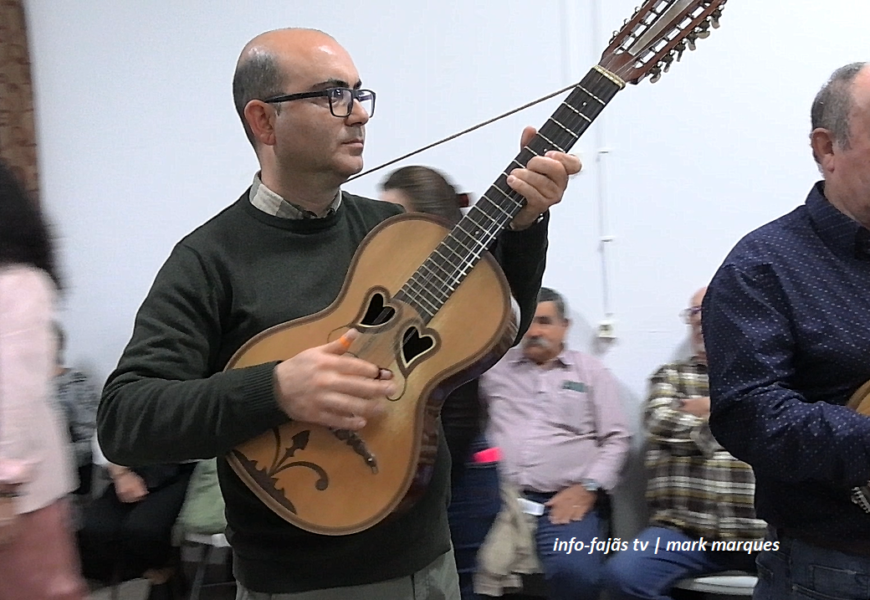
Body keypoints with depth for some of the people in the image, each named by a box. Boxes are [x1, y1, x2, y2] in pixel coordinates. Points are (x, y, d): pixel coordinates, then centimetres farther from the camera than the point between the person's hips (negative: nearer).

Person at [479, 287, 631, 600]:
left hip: (567, 499, -1)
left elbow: (616, 438, 8)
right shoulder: (494, 367, 18)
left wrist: (588, 487, -5)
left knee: (576, 573, -29)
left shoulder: (591, 371, 15)